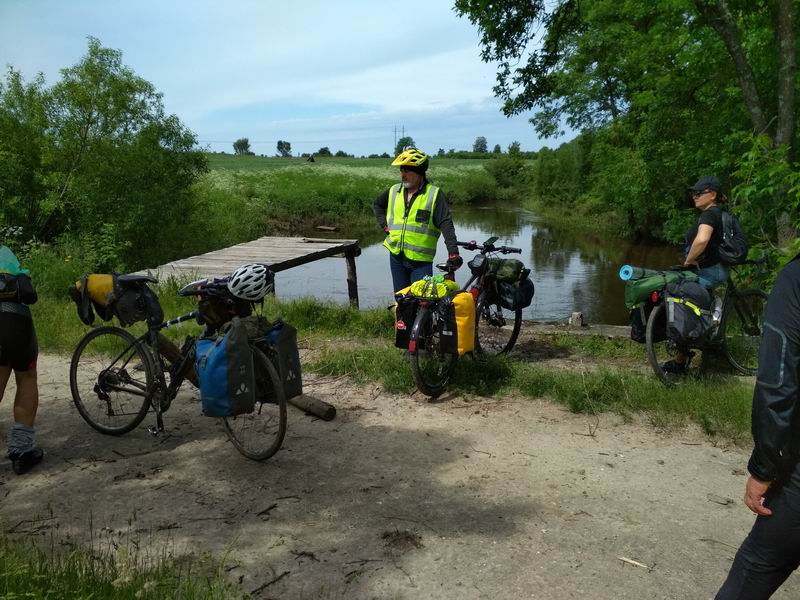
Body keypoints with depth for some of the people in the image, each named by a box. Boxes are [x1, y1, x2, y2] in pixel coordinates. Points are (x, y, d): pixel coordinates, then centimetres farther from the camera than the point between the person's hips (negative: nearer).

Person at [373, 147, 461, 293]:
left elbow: (446, 224, -14)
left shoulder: (434, 194, -7)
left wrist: (453, 252, -25)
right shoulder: (394, 191, 7)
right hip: (396, 256, 5)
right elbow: (377, 204, 26)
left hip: (421, 260, -5)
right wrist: (384, 224, 10)